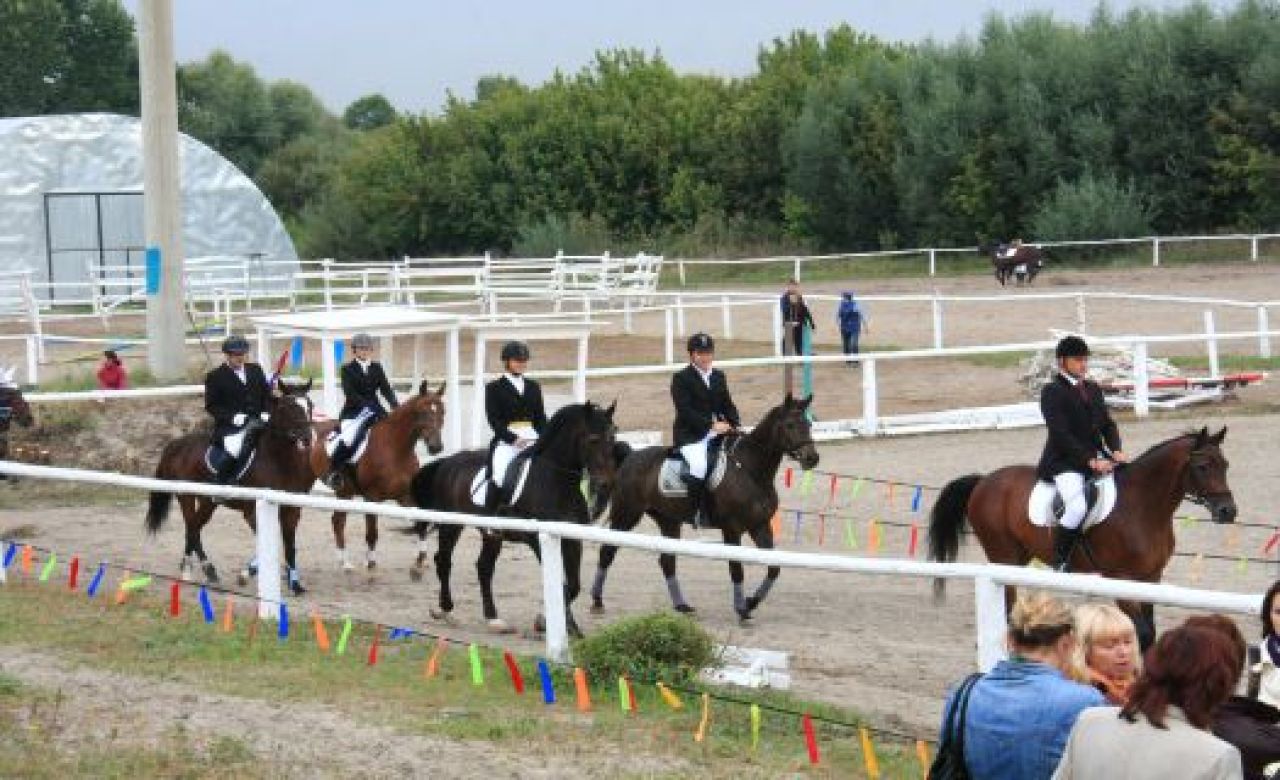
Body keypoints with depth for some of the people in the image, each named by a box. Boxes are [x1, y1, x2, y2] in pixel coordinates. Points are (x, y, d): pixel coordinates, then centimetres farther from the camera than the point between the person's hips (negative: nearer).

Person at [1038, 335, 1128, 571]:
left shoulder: (1092, 389, 16)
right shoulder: (1052, 392, -8)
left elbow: (1108, 424, 14)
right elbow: (1061, 434, -15)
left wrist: (1116, 450, -6)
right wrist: (1091, 461, -21)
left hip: (1097, 460, 8)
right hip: (1064, 463, -8)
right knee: (1078, 506, -32)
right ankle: (1059, 564, -19)